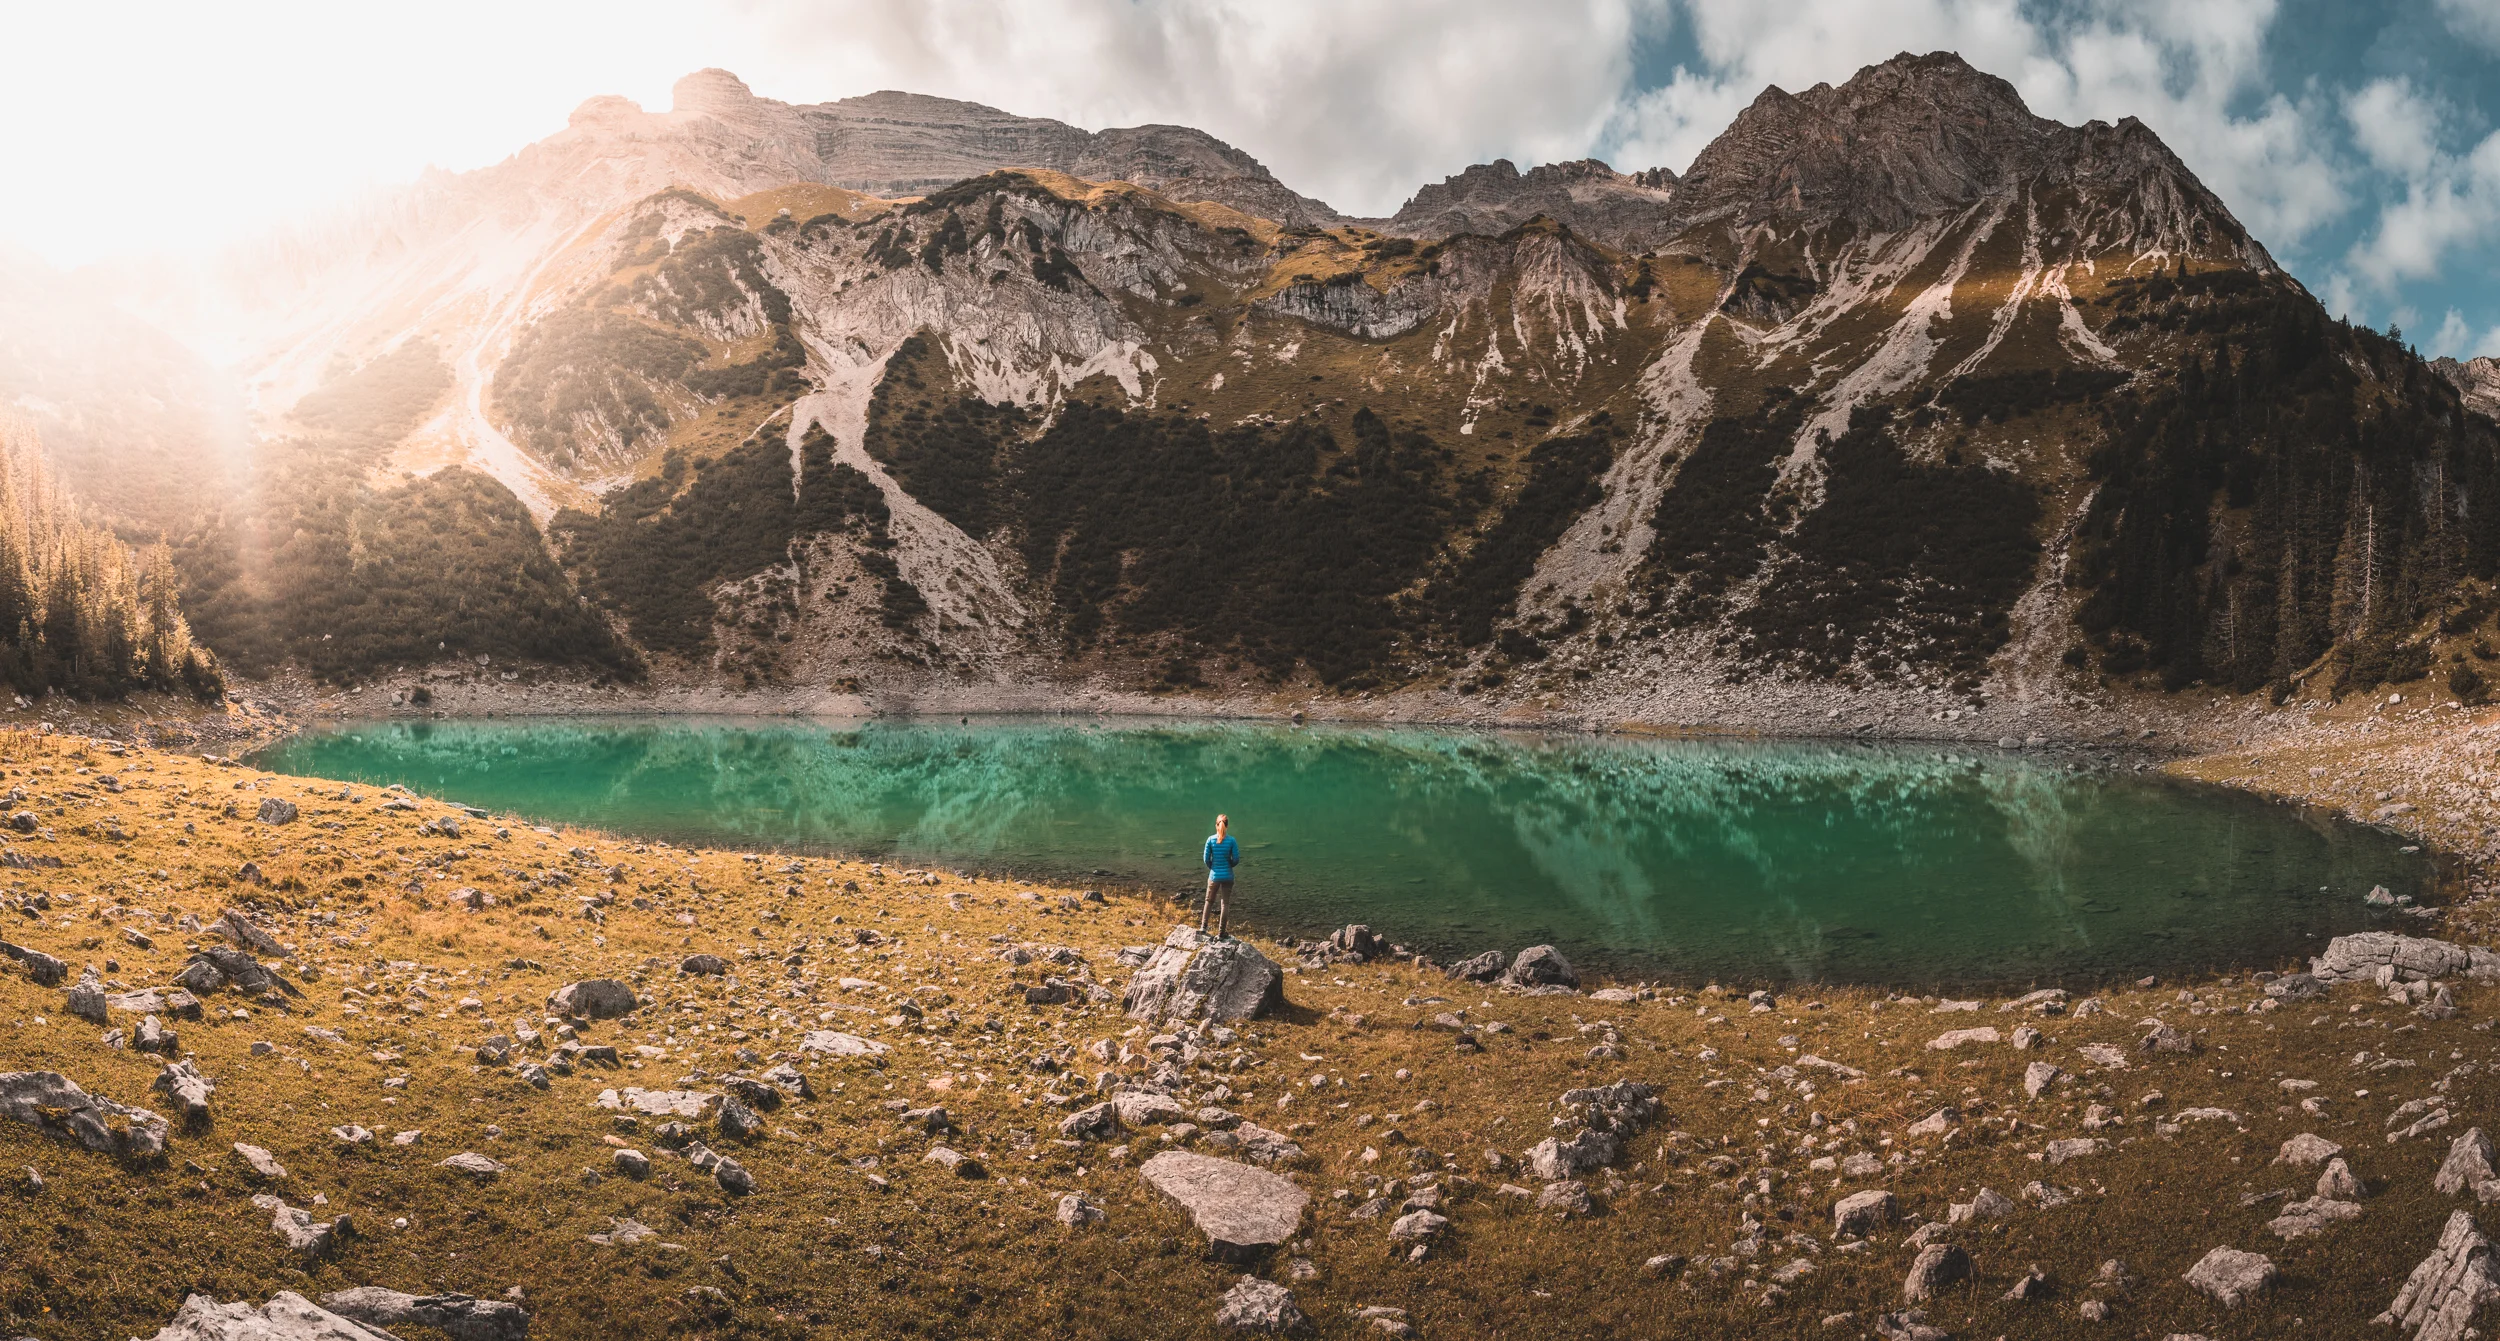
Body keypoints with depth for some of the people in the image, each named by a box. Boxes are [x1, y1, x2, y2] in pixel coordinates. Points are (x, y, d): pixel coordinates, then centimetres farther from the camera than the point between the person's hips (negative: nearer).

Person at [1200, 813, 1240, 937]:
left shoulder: (1210, 840, -9)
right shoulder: (1231, 840, -10)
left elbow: (1206, 858, -4)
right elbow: (1236, 859, -8)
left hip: (1214, 876, 1)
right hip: (1228, 876, -1)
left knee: (1209, 901, 21)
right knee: (1225, 904, 8)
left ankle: (1203, 926, 17)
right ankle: (1220, 934, 9)